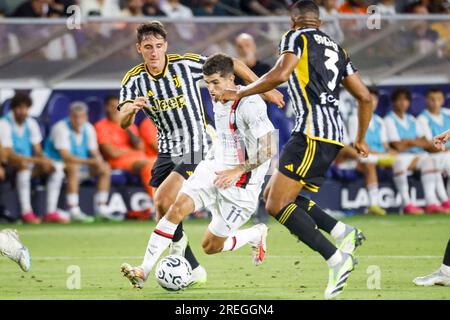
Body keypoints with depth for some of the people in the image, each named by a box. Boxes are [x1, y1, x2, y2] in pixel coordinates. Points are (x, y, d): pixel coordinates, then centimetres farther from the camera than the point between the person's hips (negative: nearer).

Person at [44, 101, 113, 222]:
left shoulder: (88, 128, 3)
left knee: (105, 168, -7)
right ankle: (74, 211, -40)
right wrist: (89, 161, -37)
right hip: (57, 164, -7)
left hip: (81, 165, 7)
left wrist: (99, 161, -22)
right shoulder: (61, 128, -20)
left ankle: (101, 208, -6)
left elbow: (94, 152, 3)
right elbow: (65, 156, -29)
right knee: (73, 168, -38)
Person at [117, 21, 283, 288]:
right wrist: (131, 108, -39)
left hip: (195, 148, -5)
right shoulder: (134, 80, -4)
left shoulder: (186, 64, -13)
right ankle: (193, 270, 15)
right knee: (163, 213, 3)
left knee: (163, 199, -22)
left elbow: (232, 65, -2)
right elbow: (124, 122, -16)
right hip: (167, 150, 5)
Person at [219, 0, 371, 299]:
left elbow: (280, 74, -15)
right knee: (272, 194, 15)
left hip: (312, 131, -8)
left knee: (277, 205, -10)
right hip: (335, 134, 8)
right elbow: (365, 98, 23)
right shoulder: (337, 49, 24)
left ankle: (336, 259, -20)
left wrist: (241, 93, -3)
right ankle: (342, 232, 1)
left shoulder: (295, 38, 3)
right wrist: (360, 140, 35)